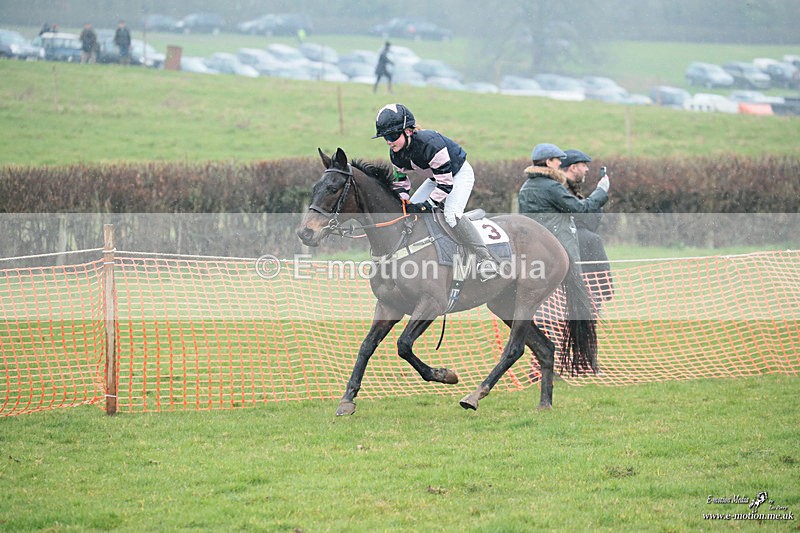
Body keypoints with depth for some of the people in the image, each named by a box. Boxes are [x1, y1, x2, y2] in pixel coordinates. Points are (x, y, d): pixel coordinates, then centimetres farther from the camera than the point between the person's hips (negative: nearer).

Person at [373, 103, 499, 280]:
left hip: (459, 174, -8)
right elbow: (400, 184, -2)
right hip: (436, 178, 8)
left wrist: (428, 204, -34)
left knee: (452, 214, -29)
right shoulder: (396, 154, -13)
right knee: (409, 211, -2)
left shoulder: (430, 143, -38)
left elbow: (445, 183, -34)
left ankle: (484, 259, -25)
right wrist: (405, 204, -21)